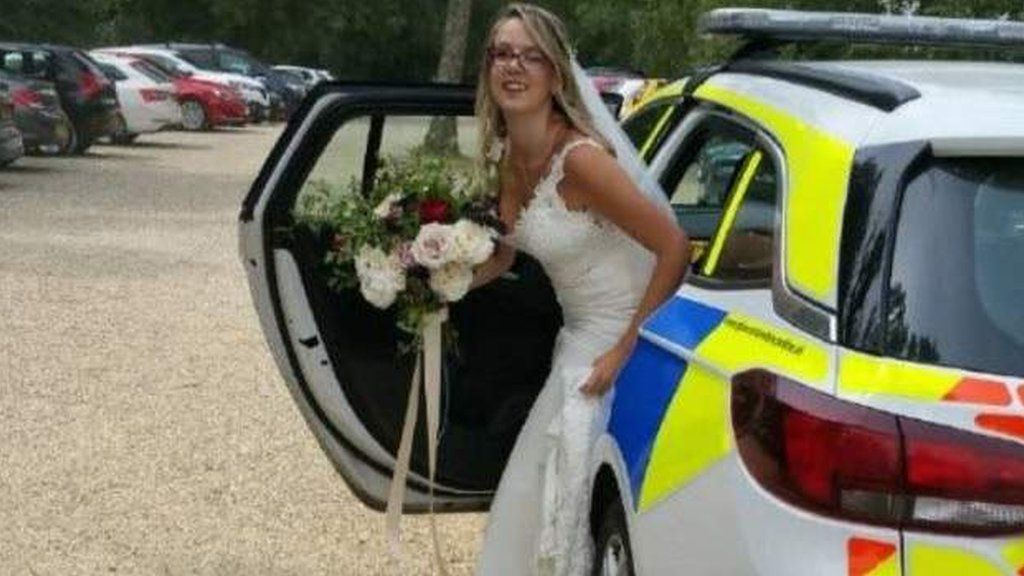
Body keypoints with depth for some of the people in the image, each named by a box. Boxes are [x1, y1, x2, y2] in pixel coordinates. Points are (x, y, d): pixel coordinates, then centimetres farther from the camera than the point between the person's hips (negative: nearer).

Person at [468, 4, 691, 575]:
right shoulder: (507, 157, -1)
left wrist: (625, 351, -21)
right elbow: (498, 258, 11)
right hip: (579, 333, 8)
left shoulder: (579, 158, -26)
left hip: (623, 334, -8)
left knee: (567, 490, -2)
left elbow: (675, 248, -26)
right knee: (536, 484, 16)